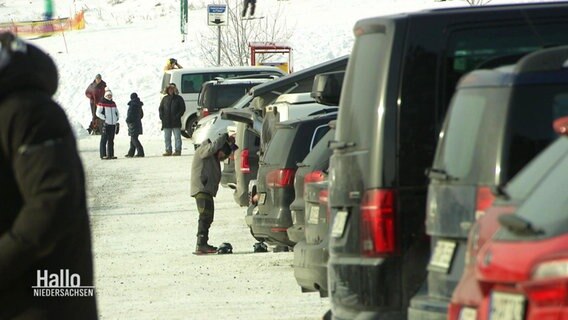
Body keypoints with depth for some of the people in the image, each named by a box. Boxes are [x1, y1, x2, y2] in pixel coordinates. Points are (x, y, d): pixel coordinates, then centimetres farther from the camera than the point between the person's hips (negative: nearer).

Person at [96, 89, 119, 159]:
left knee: (111, 140, 10)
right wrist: (104, 118, -17)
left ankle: (111, 154, 14)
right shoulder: (101, 103, -5)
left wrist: (117, 118, 12)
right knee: (104, 140, -7)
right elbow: (98, 113, -13)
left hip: (113, 124, 7)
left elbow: (116, 111, 28)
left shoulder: (113, 103, 16)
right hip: (105, 124, -7)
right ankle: (103, 155, -7)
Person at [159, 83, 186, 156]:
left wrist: (177, 116, -13)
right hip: (166, 122, 4)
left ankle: (178, 150, -1)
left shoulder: (178, 98, 3)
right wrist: (161, 116, -1)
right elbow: (160, 108, 16)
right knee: (167, 138, 5)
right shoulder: (165, 98, 13)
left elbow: (182, 109, -1)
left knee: (177, 137, -2)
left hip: (176, 122, -4)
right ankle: (168, 150, 11)